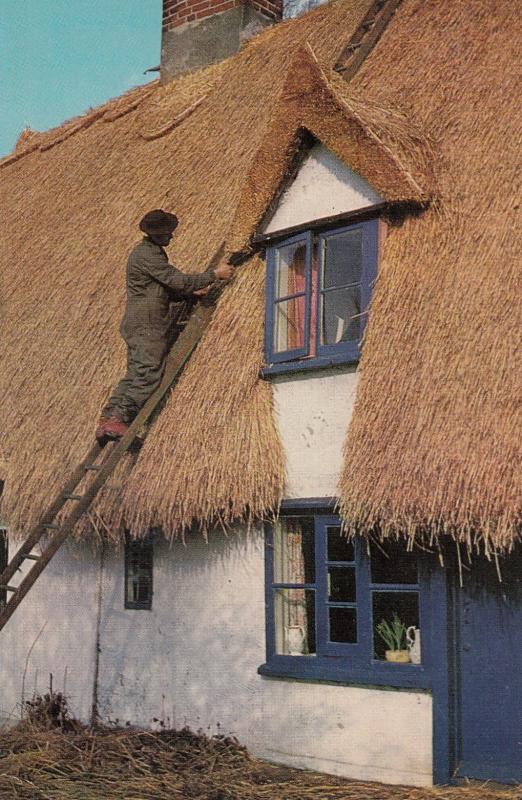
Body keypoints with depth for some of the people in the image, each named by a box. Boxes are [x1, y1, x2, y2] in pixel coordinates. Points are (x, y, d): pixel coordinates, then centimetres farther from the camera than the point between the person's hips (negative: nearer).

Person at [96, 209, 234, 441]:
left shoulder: (152, 251, 21)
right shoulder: (146, 254, -12)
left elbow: (165, 289, 29)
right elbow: (178, 280, -16)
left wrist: (190, 292, 16)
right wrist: (215, 274, -8)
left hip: (141, 325, 10)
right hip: (146, 324, -10)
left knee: (134, 376, 5)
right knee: (148, 374, -16)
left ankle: (107, 420, -1)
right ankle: (118, 419, -23)